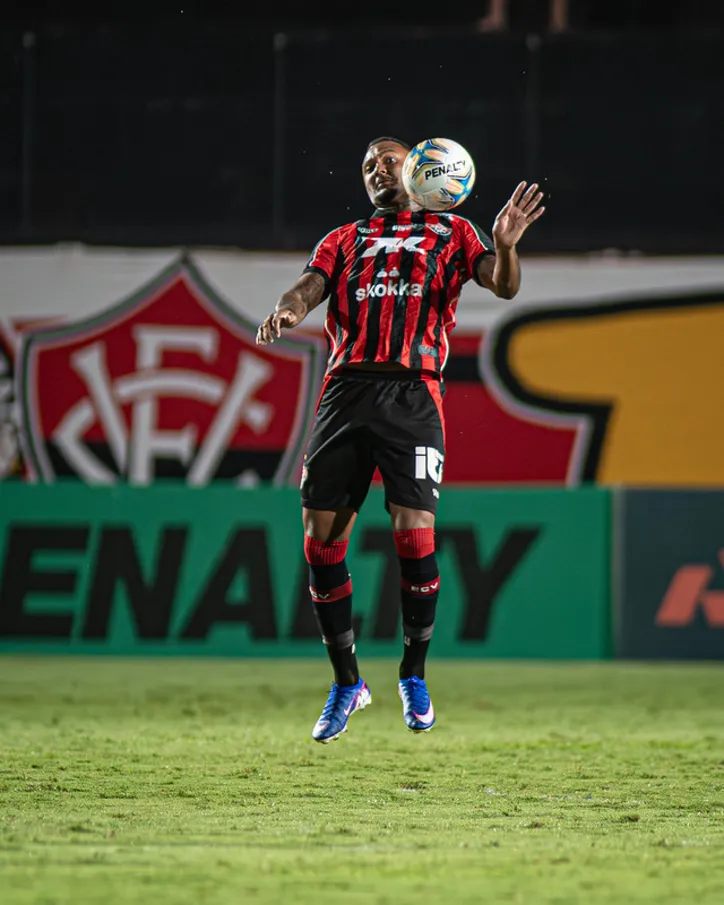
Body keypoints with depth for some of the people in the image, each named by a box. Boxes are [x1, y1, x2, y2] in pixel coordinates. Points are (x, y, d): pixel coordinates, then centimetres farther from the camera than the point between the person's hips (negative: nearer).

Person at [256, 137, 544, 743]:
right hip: (346, 391, 3)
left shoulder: (450, 233, 17)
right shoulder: (344, 241, 24)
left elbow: (503, 286, 3)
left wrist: (504, 246, -20)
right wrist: (287, 311, -17)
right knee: (321, 539, -3)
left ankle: (414, 675, 4)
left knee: (414, 531, -16)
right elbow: (311, 286, 7)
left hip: (412, 394, -3)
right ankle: (347, 683, 11)